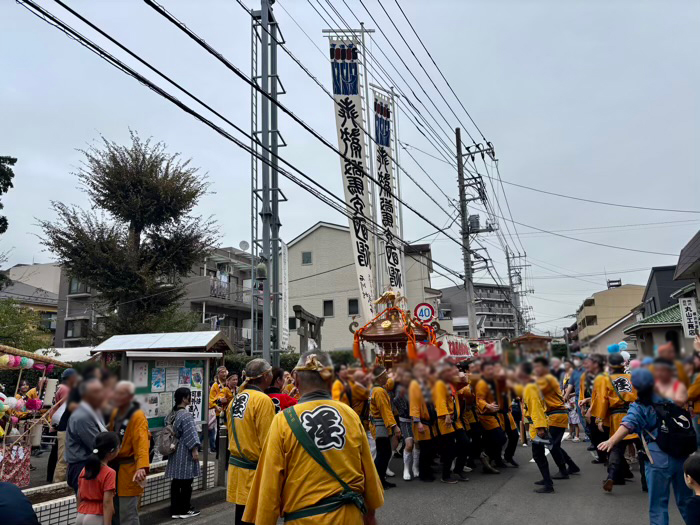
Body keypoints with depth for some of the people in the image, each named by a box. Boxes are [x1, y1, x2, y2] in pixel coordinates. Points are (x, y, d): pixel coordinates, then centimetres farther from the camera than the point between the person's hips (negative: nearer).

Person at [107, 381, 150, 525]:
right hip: (115, 467, 8)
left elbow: (142, 444, -29)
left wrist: (142, 467, -41)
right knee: (115, 512, 18)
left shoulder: (138, 417, -17)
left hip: (129, 471, -8)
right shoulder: (115, 413, 9)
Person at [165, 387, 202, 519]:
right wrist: (195, 450, -14)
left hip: (174, 453, 8)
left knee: (176, 482, 11)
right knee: (186, 483, 2)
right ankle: (185, 510, 11)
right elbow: (190, 434, -19)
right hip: (185, 454, -8)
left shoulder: (172, 414, 9)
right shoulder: (186, 415, -17)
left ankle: (175, 510, 16)